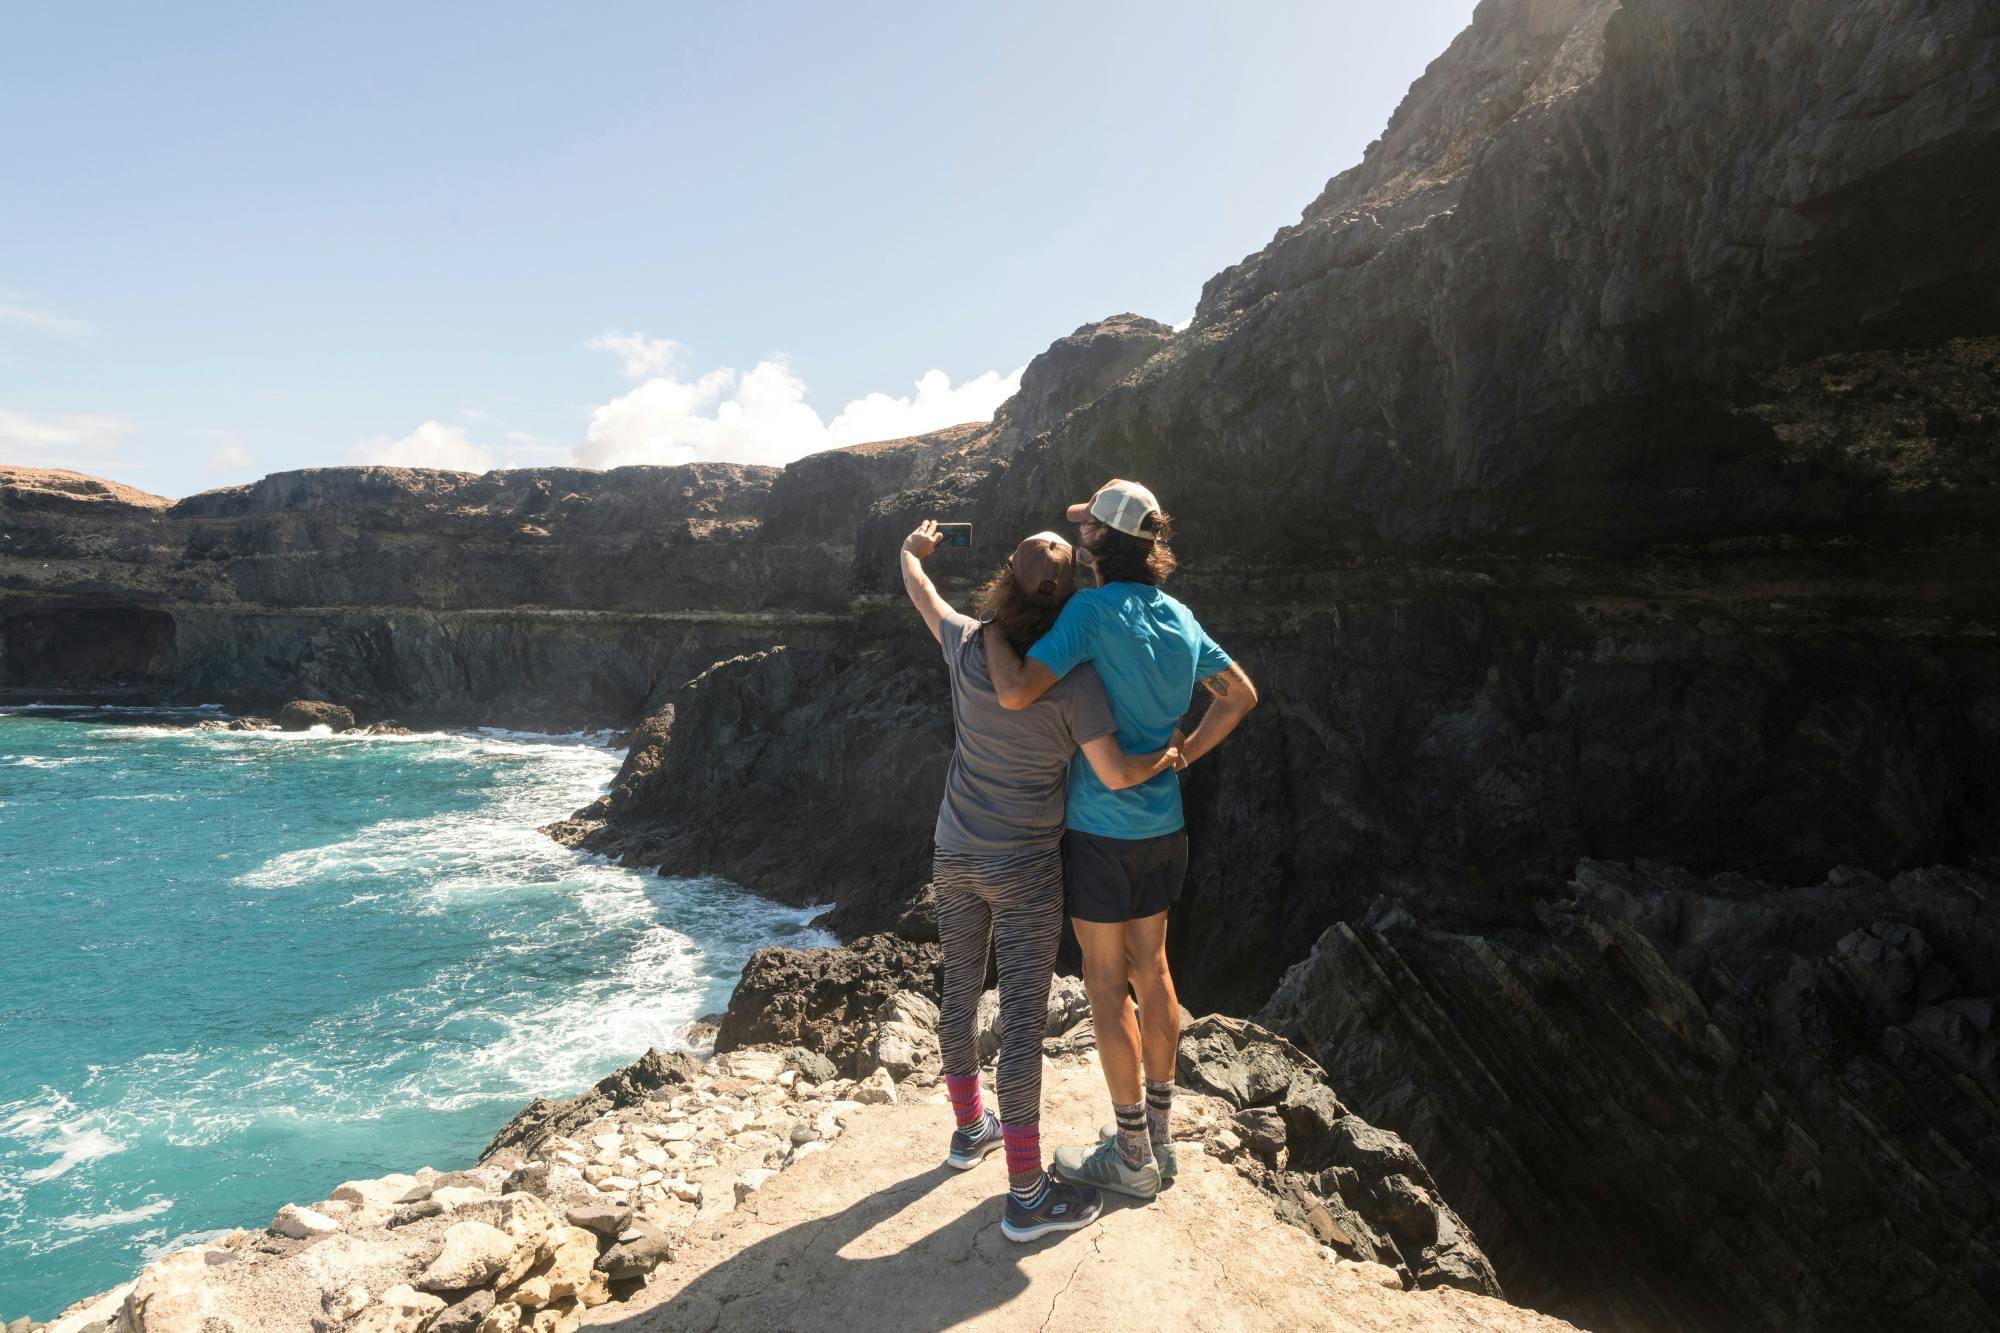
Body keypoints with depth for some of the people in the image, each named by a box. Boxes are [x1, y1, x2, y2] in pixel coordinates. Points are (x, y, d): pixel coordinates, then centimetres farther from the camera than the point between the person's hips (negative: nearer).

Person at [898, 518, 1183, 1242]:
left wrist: (912, 550, 36)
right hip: (1023, 870, -5)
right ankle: (1027, 1193, 11)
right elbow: (1114, 775, -19)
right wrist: (1169, 756, 1)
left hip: (955, 856, 6)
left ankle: (970, 1127, 41)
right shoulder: (1072, 677, -20)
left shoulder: (966, 644, -6)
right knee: (1023, 1019, 1)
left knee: (959, 994, 19)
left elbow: (920, 591, 15)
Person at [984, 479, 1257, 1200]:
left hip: (1102, 828, -7)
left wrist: (991, 628, -11)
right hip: (1163, 823, 7)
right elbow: (1240, 695, 13)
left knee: (1107, 985, 5)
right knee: (1151, 972, 17)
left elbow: (1016, 691, -28)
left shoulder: (1093, 610, -19)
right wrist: (1181, 756, 12)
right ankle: (1159, 1133, 31)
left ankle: (1131, 1158, 17)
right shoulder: (1180, 618, 4)